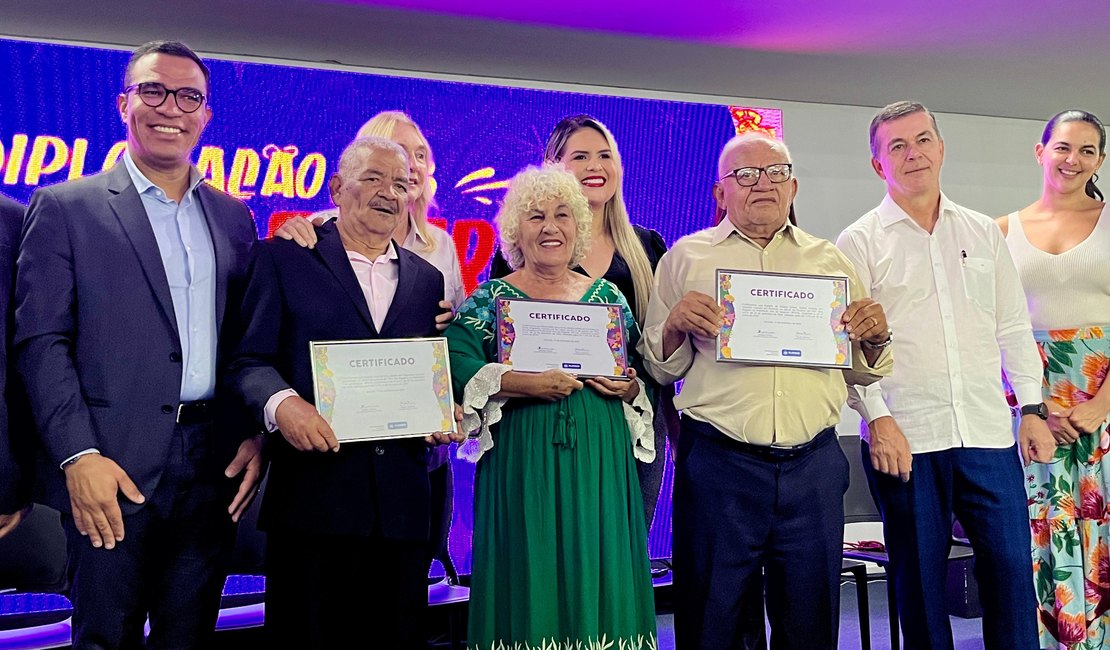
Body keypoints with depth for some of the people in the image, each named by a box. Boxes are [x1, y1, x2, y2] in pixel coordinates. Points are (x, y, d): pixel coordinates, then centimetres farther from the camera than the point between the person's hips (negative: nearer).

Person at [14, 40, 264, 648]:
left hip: (215, 467, 4)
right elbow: (41, 341, -6)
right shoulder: (64, 208, 0)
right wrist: (79, 456, -15)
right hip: (112, 471, -3)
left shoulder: (233, 216, 13)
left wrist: (254, 435, 0)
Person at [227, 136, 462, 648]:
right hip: (312, 491, -4)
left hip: (401, 503, 4)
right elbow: (248, 359, -3)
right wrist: (281, 403, -22)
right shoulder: (284, 258, 3)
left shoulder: (427, 278, 16)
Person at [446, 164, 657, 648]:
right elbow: (457, 368, -12)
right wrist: (523, 384, -20)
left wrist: (630, 388, -7)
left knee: (599, 572, 7)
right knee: (530, 575, 1)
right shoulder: (490, 298, 3)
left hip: (599, 461, 3)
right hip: (522, 460, -2)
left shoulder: (608, 296, 11)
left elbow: (645, 373, 13)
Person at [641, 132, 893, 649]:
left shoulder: (830, 260, 14)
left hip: (814, 466, 2)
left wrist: (875, 338, -2)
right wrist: (674, 325, -13)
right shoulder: (686, 257, 7)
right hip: (718, 465, -2)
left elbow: (862, 370, 19)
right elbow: (660, 368, 6)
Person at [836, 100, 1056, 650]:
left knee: (1011, 564, 3)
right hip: (903, 438, -3)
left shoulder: (984, 233, 14)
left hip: (989, 433, 3)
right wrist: (876, 417, -12)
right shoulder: (860, 242, 1)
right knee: (919, 576, 5)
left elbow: (1013, 327, 16)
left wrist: (1031, 408, 8)